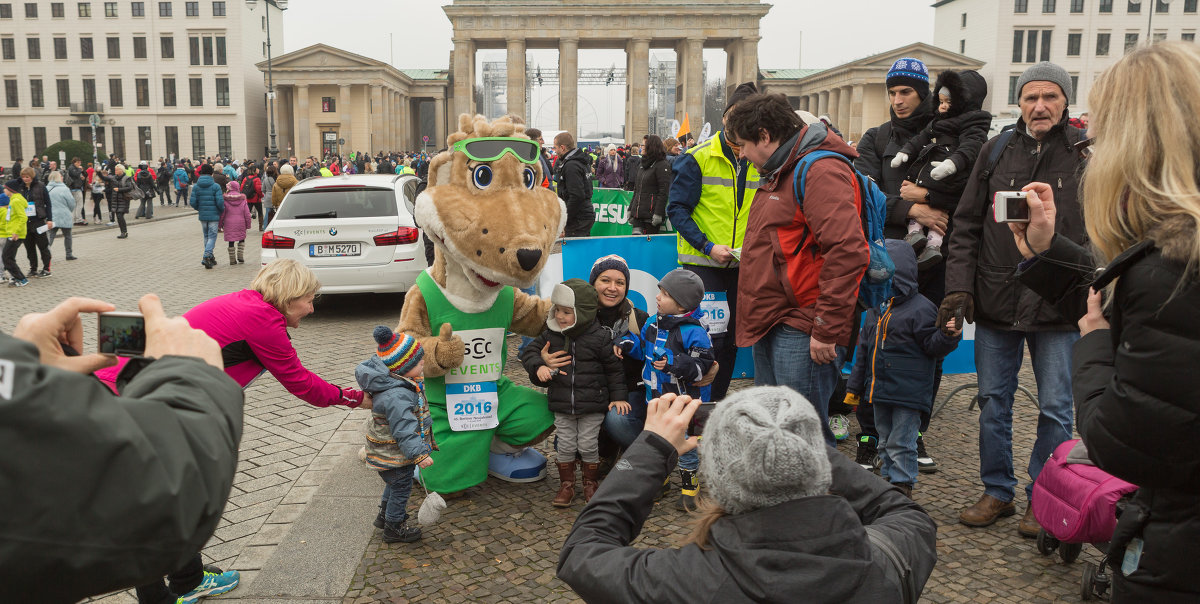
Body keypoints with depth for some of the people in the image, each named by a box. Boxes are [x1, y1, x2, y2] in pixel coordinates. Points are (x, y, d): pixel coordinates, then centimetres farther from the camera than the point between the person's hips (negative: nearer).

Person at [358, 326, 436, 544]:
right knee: (401, 487, 8)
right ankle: (394, 528, 26)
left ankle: (385, 516, 48)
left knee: (394, 485, 28)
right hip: (396, 455, -10)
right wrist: (419, 454, -30)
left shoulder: (393, 381, -2)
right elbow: (404, 430, -34)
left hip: (390, 452, 10)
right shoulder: (396, 396, -35)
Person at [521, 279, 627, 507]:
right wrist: (538, 366, -14)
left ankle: (591, 483, 26)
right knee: (565, 445, 9)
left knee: (588, 445, 5)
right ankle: (566, 484, 25)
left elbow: (614, 368, -2)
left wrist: (618, 396, -3)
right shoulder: (551, 335, -1)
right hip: (562, 405, 3)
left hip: (592, 405, -3)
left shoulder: (599, 337, -10)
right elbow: (529, 350, 6)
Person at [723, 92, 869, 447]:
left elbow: (848, 252, -24)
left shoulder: (821, 170, -14)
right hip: (772, 324, 10)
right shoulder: (778, 174, 21)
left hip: (802, 332, -10)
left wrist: (827, 329, -23)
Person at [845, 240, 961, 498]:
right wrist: (855, 386, 18)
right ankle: (887, 480, 29)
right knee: (885, 440, 17)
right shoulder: (875, 309, 11)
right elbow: (864, 350, 16)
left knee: (900, 443, -2)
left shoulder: (920, 308, -12)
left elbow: (932, 346, -11)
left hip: (908, 392, -7)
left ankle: (902, 486, 9)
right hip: (879, 390, 8)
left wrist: (948, 336, -33)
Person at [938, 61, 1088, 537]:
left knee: (1055, 409, 6)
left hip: (1059, 307, -2)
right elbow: (967, 226, 7)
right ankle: (997, 492, 26)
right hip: (996, 302, 2)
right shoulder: (995, 152, 6)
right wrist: (959, 286, -3)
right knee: (993, 401, 10)